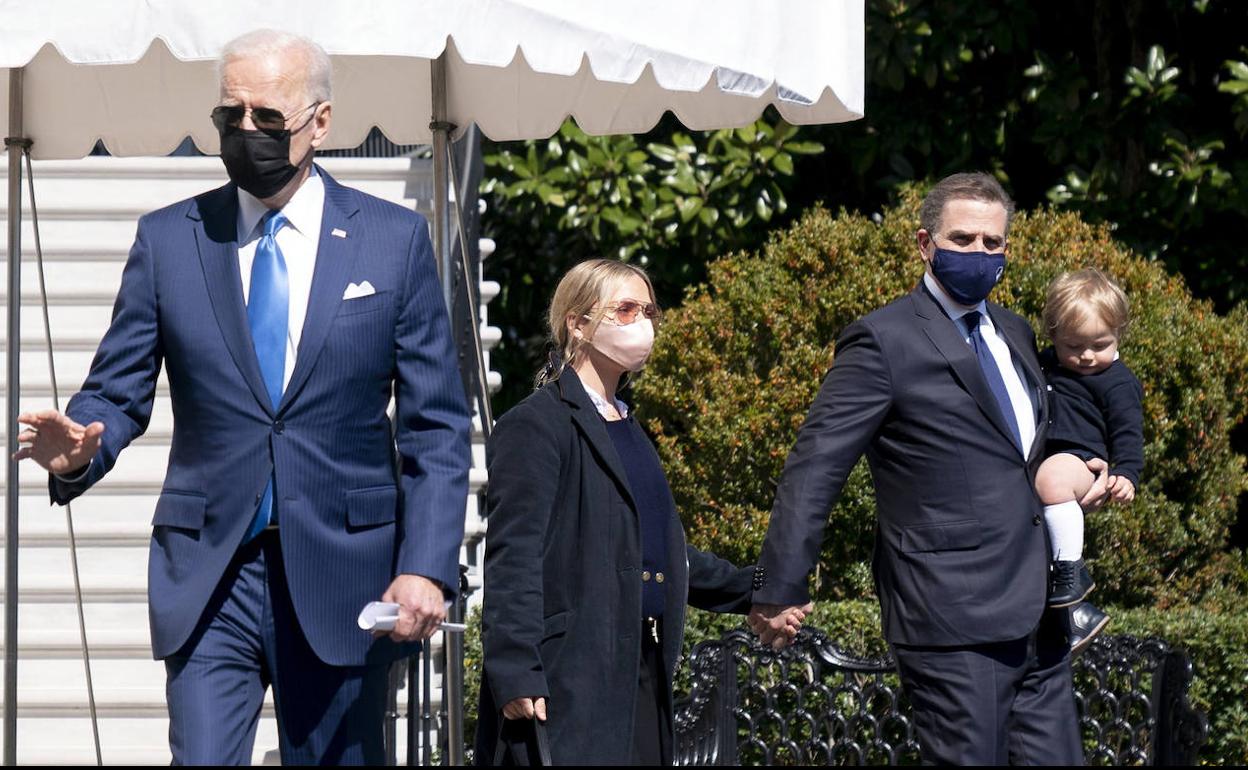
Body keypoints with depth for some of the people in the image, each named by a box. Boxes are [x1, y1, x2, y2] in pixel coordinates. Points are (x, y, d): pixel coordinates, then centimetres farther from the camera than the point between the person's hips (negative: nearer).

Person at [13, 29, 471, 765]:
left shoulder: (395, 240, 3)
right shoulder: (168, 240, 6)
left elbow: (437, 426, 2)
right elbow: (117, 393, 6)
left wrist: (427, 566, -8)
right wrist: (79, 448, -19)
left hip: (342, 573, 0)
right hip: (209, 578, 0)